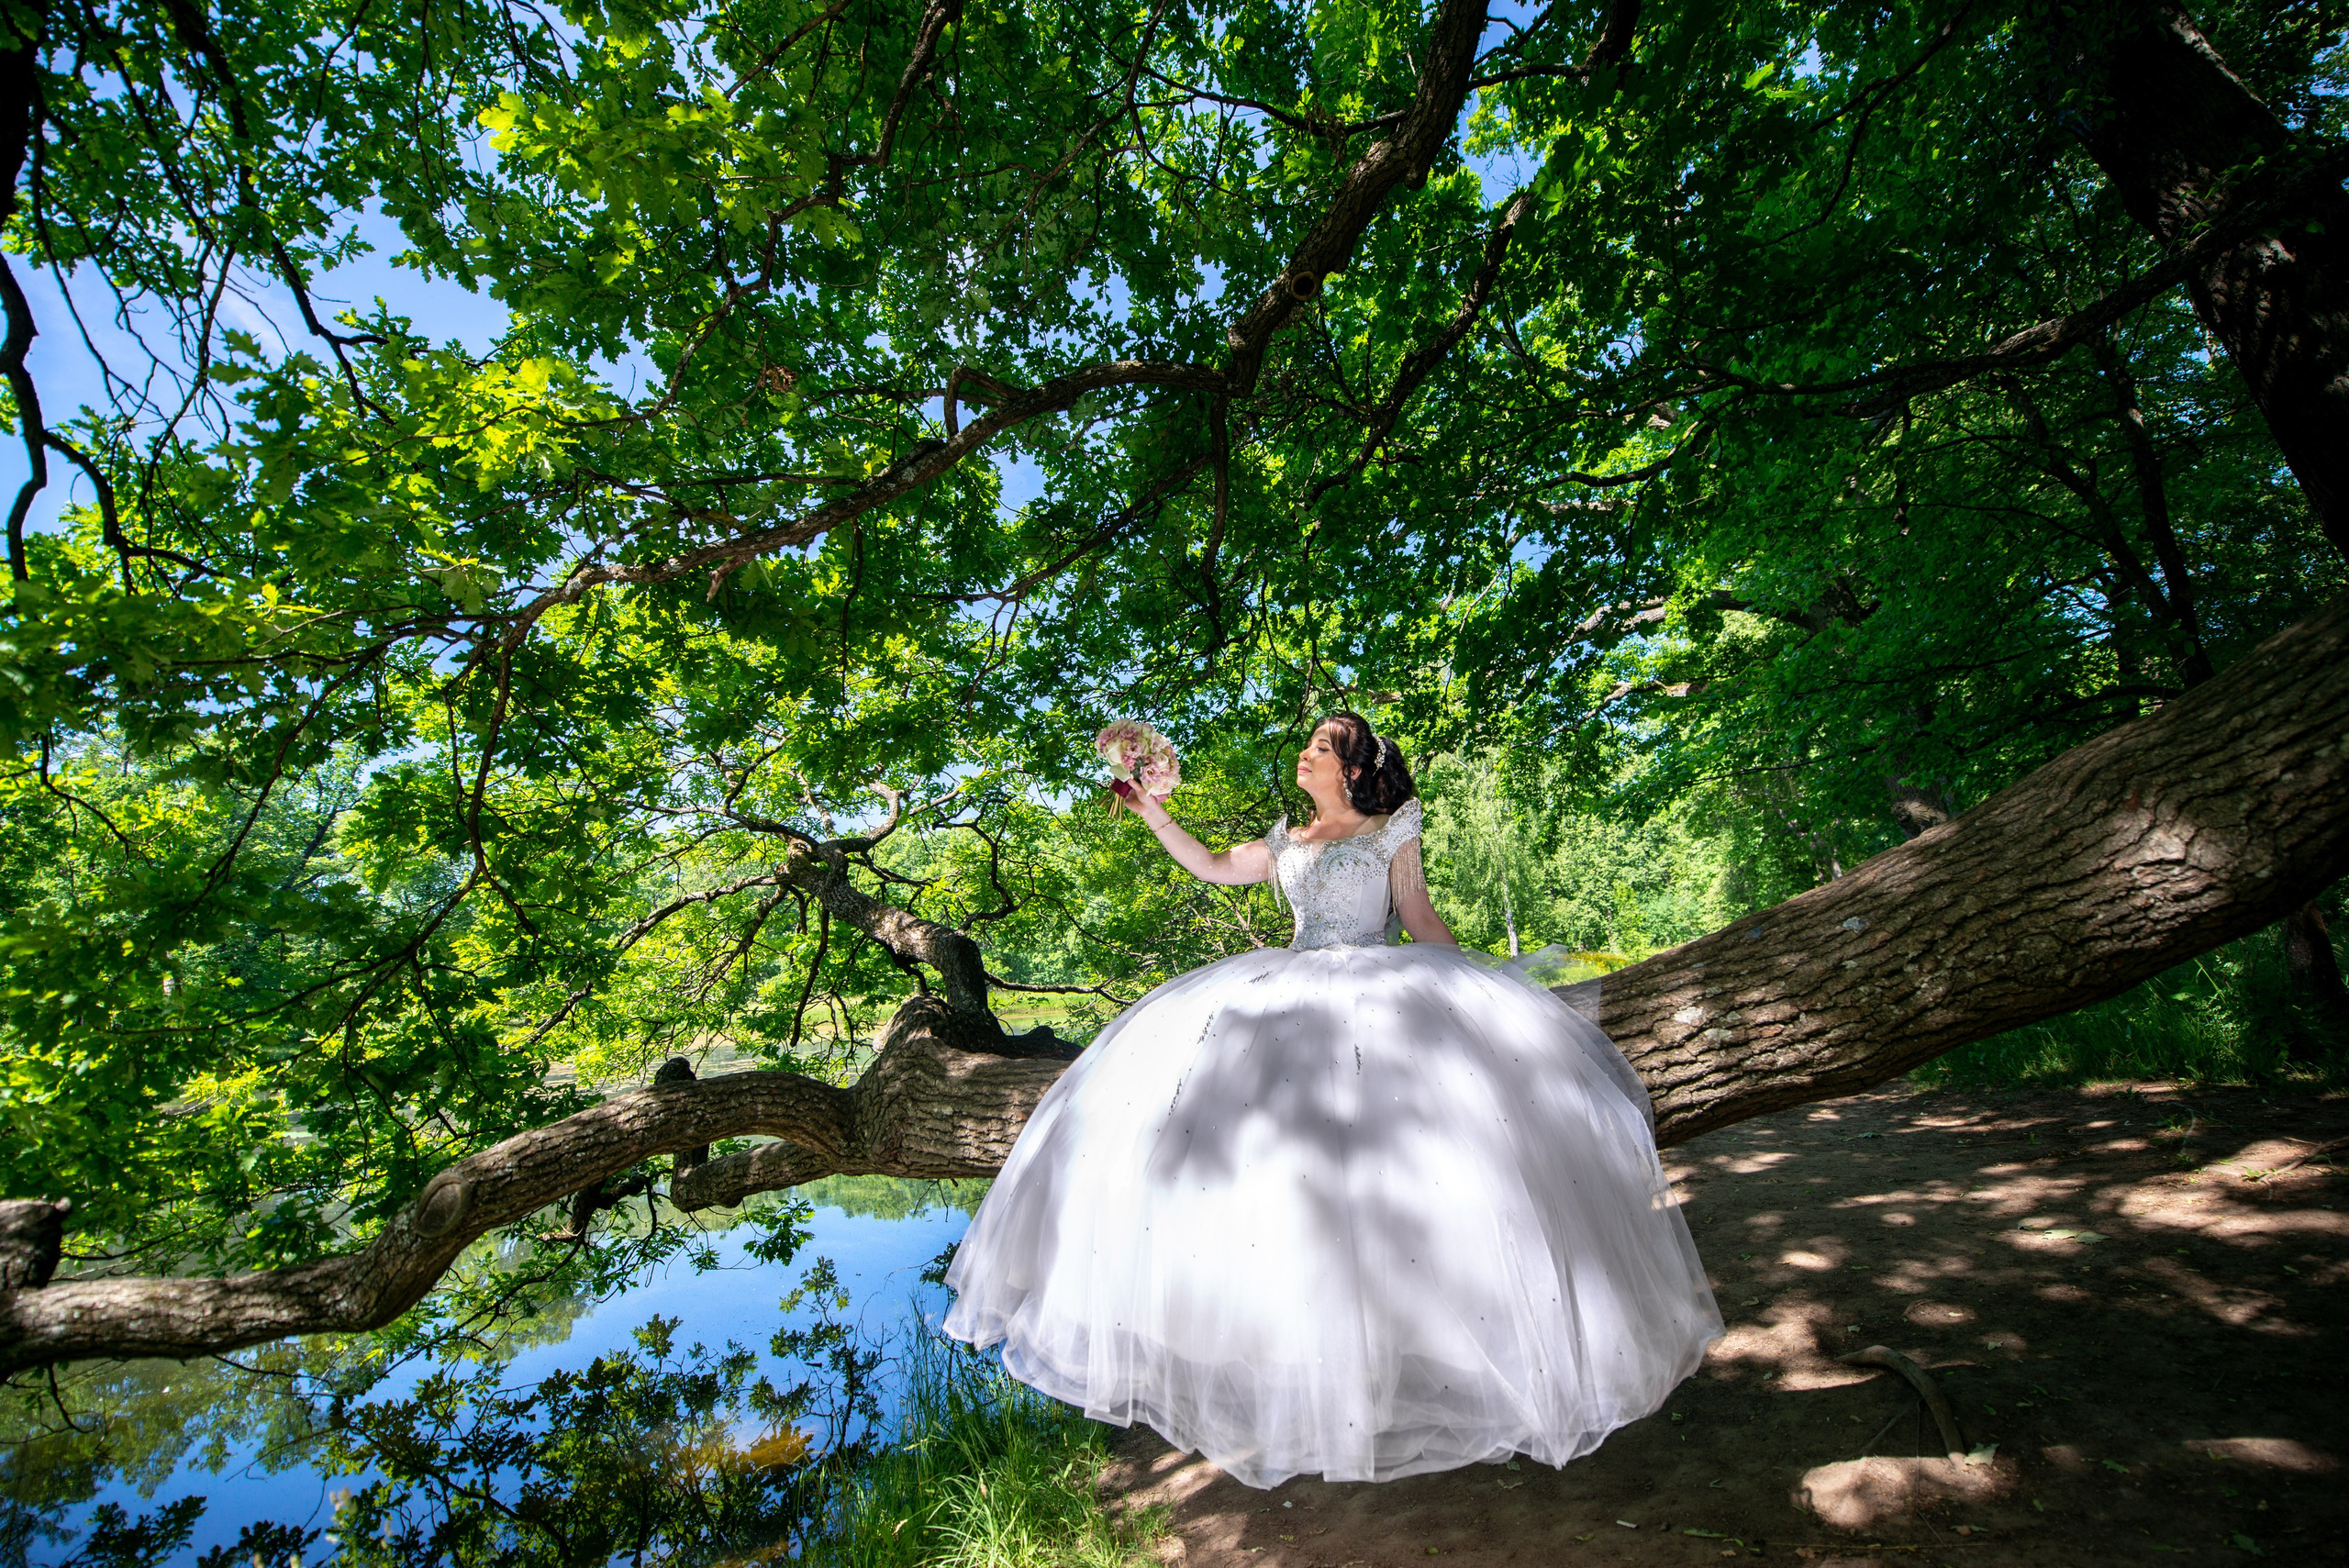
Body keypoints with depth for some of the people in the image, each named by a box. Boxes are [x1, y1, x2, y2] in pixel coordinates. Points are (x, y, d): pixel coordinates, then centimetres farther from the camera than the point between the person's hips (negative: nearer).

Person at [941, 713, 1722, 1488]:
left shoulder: (1390, 833, 8)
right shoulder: (1287, 842, 20)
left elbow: (1421, 921, 6)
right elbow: (1212, 866, 20)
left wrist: (1476, 990, -3)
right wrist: (1151, 811, 17)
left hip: (1380, 991, -3)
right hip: (1290, 992, 4)